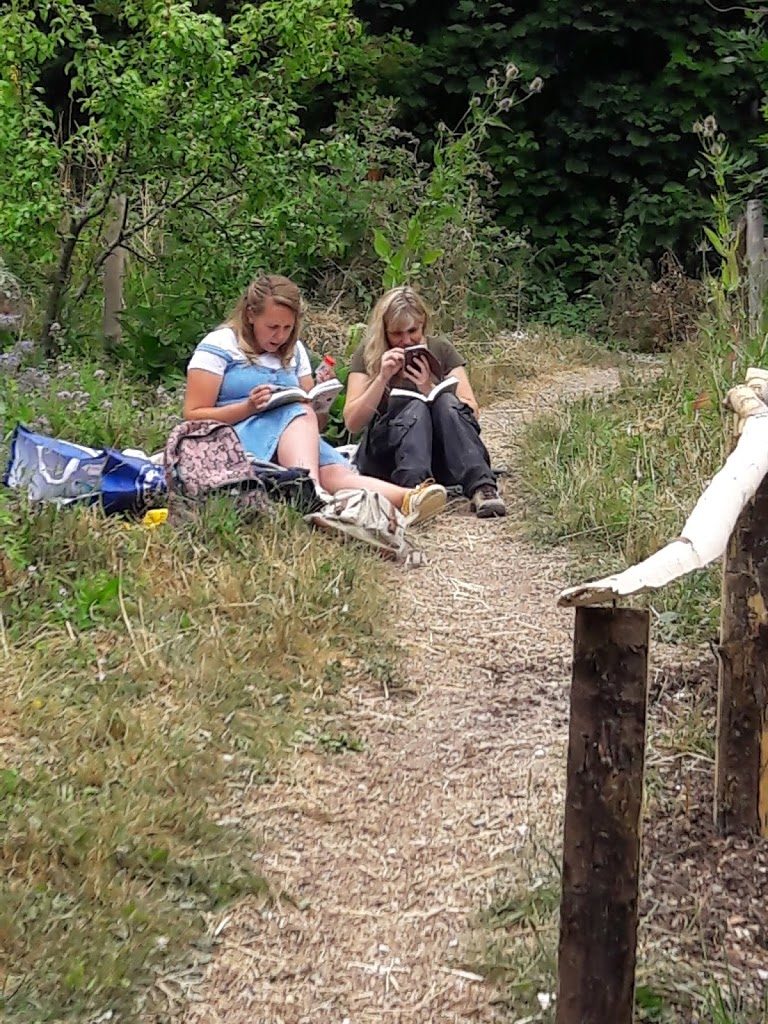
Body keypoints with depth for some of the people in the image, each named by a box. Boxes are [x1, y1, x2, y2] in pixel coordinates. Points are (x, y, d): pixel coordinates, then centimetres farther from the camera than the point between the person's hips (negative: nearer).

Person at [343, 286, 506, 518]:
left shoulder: (441, 350, 6)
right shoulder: (368, 355, 2)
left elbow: (471, 411, -3)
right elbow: (352, 423, -7)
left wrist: (430, 389, -19)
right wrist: (382, 378, -19)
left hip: (439, 457, 2)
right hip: (384, 458, -1)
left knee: (446, 401, -27)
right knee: (416, 407, -29)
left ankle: (481, 487, -45)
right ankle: (413, 488, -54)